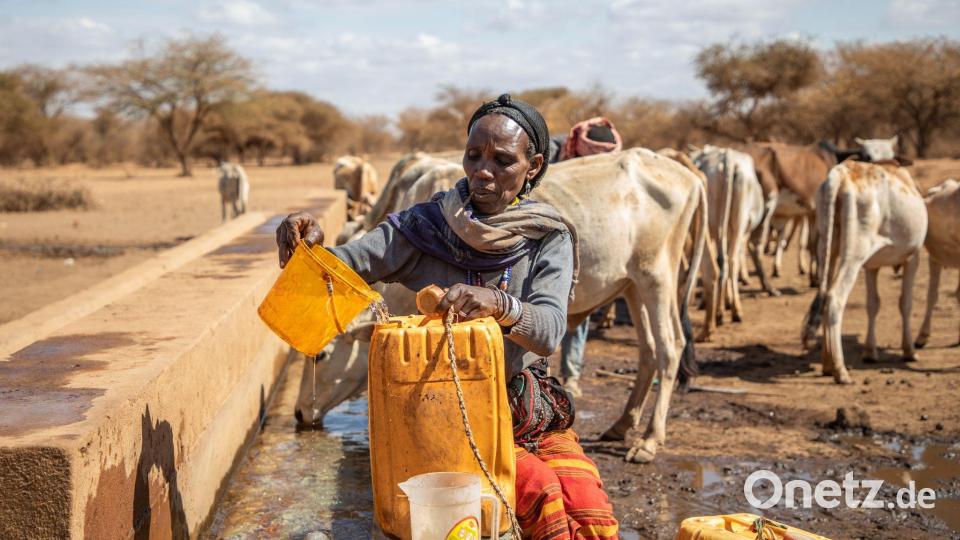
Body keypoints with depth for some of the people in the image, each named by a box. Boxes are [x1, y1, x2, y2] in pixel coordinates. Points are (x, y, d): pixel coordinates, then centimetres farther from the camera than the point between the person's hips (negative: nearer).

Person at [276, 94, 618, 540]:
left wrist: (499, 303, -39)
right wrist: (309, 249, -34)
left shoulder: (547, 239, -2)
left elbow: (549, 330, -18)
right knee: (541, 496, -27)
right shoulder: (425, 227, -2)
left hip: (528, 414, 2)